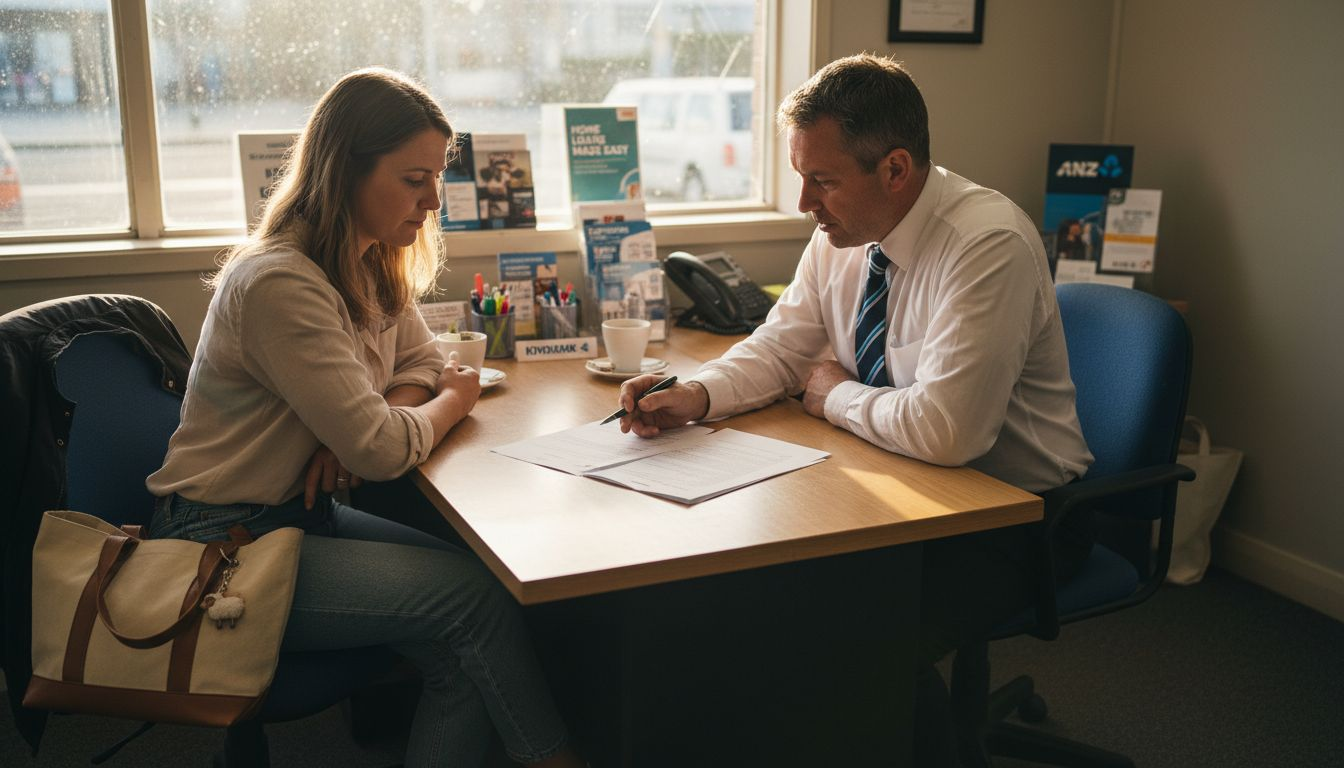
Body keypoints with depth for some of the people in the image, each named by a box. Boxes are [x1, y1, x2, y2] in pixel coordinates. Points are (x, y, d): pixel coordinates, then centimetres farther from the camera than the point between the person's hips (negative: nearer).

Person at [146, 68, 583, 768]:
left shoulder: (371, 265, 5)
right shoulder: (280, 283, -24)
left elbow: (423, 361, 12)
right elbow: (380, 451, -26)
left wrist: (371, 422, -10)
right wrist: (454, 399, -5)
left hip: (302, 514, 8)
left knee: (460, 655, -13)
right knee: (477, 595, -18)